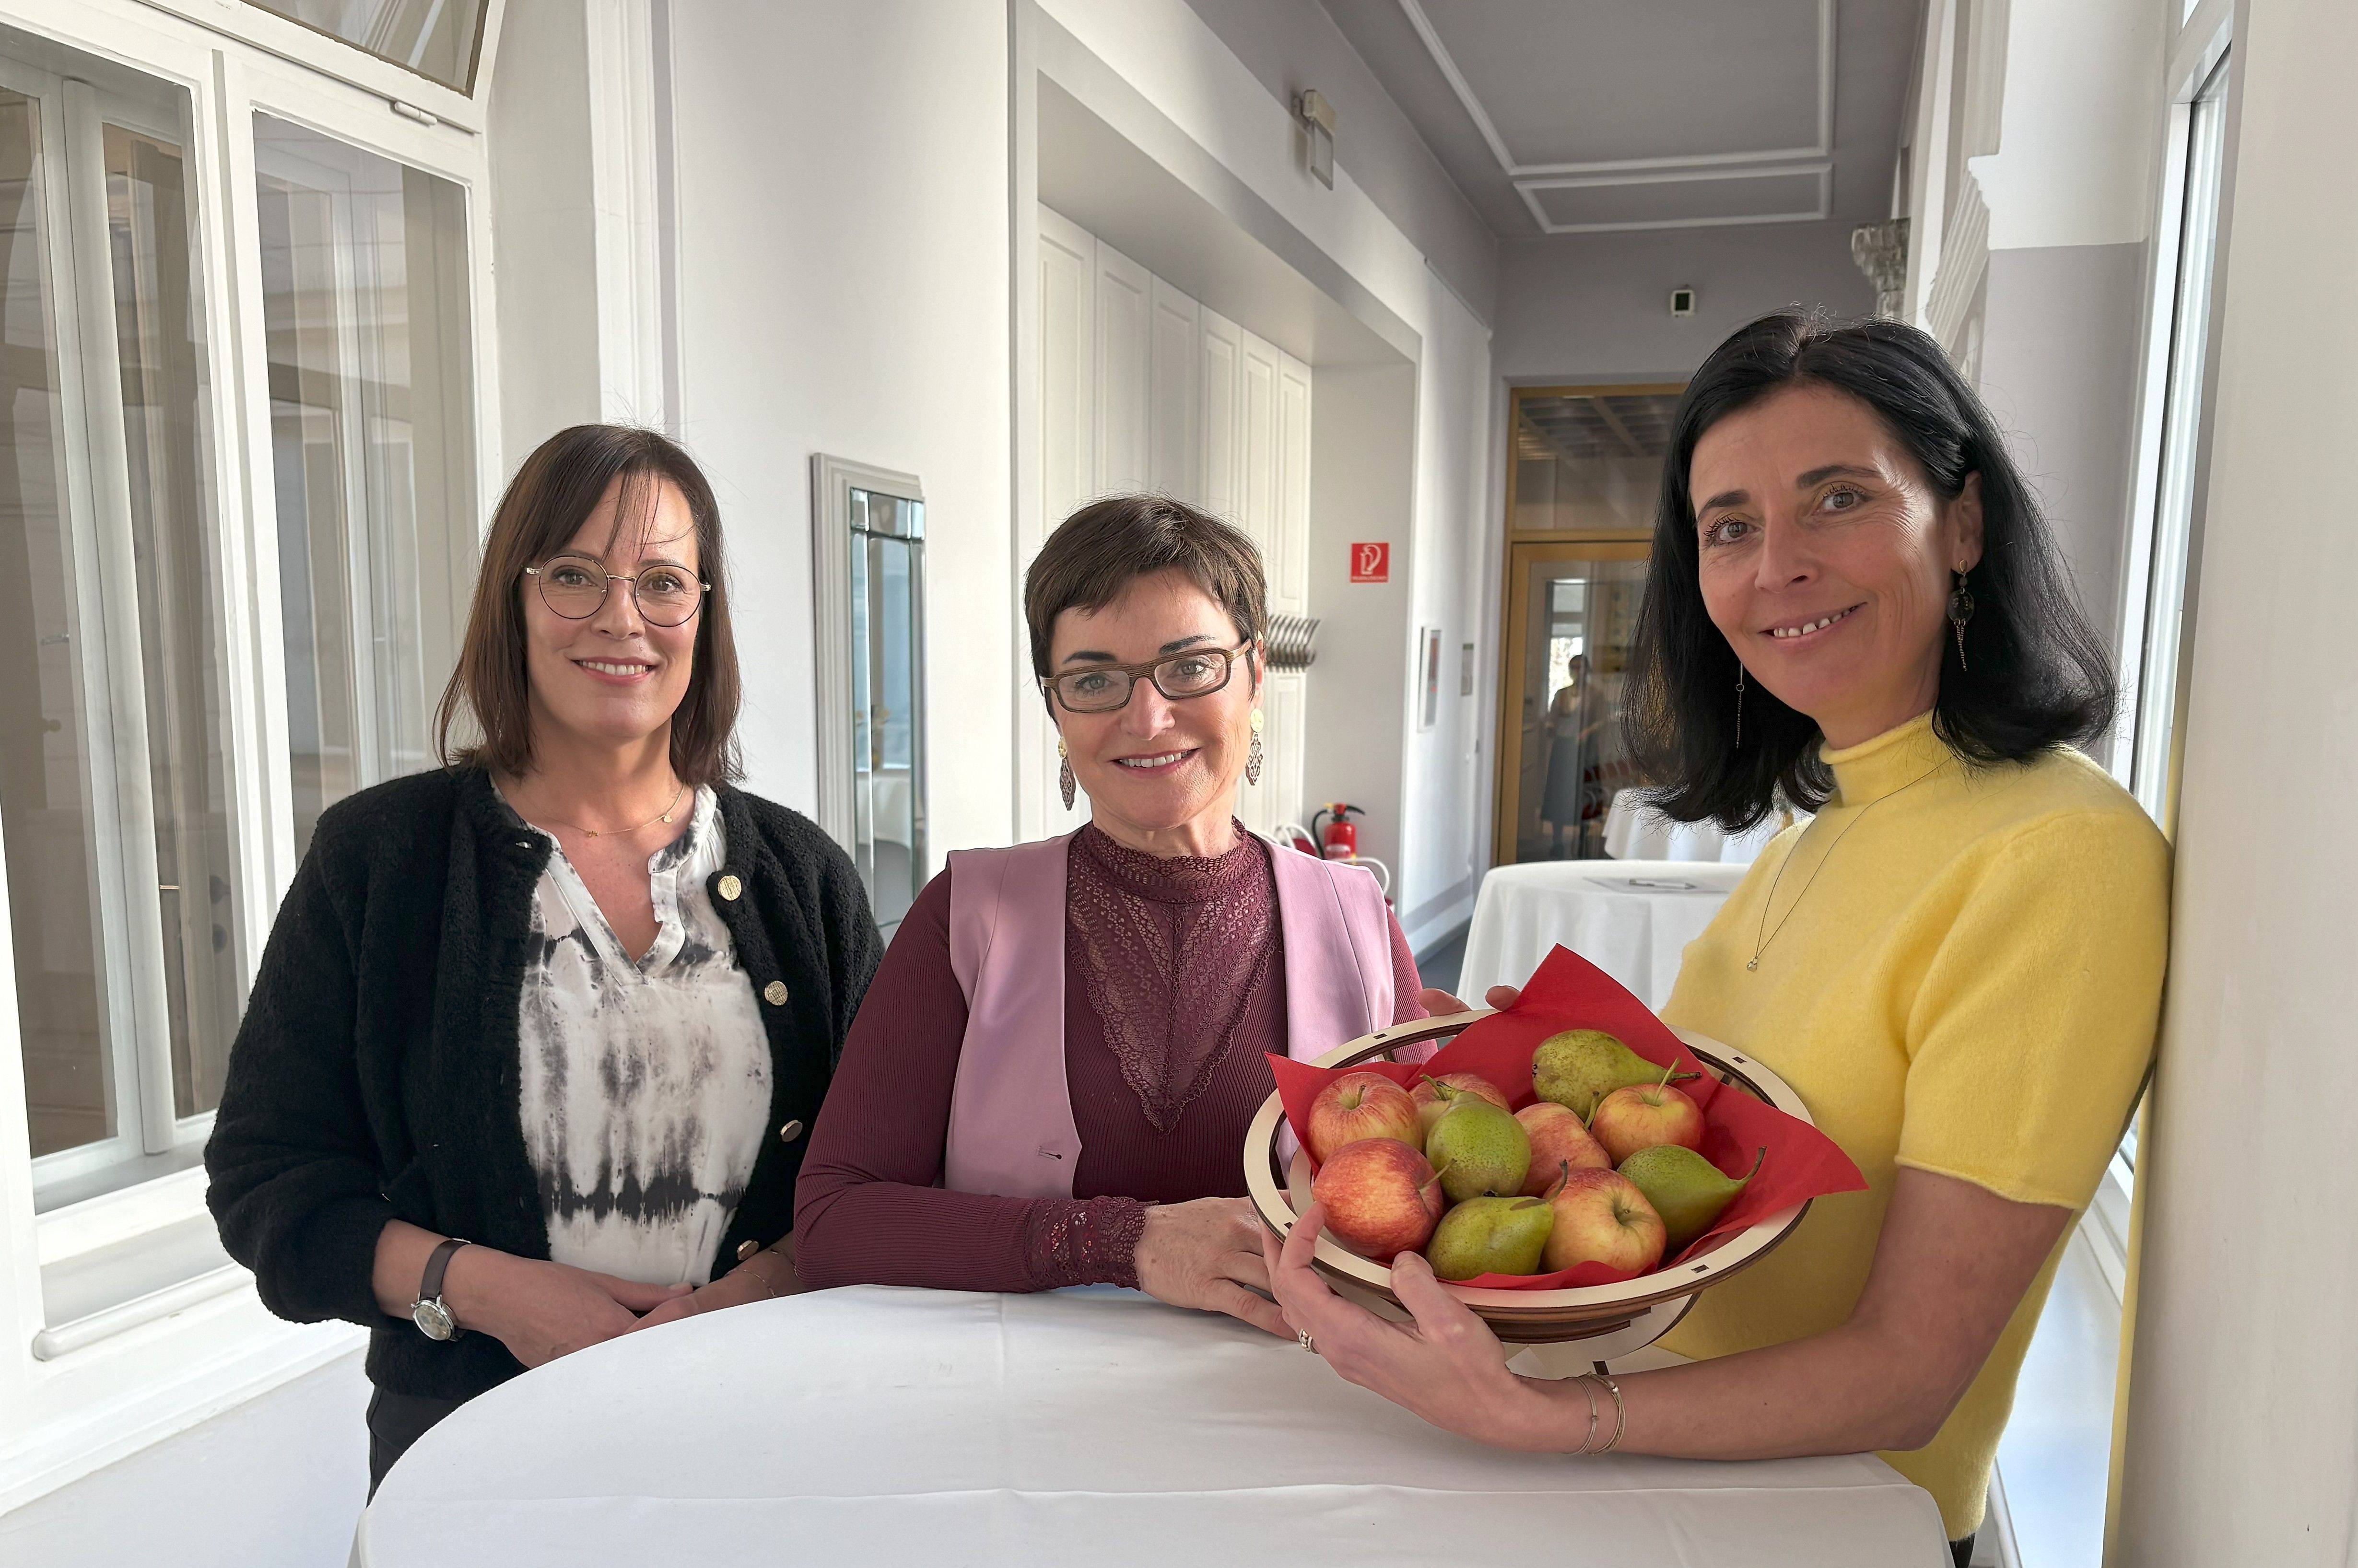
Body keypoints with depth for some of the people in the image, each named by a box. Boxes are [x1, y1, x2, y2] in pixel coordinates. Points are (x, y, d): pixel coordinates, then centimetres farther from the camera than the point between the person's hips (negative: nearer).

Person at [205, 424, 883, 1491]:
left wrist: (773, 1282, -15)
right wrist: (475, 1287, -16)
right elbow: (267, 1176, -2)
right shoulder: (377, 858, -3)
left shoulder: (798, 871, 2)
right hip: (472, 1432, -1)